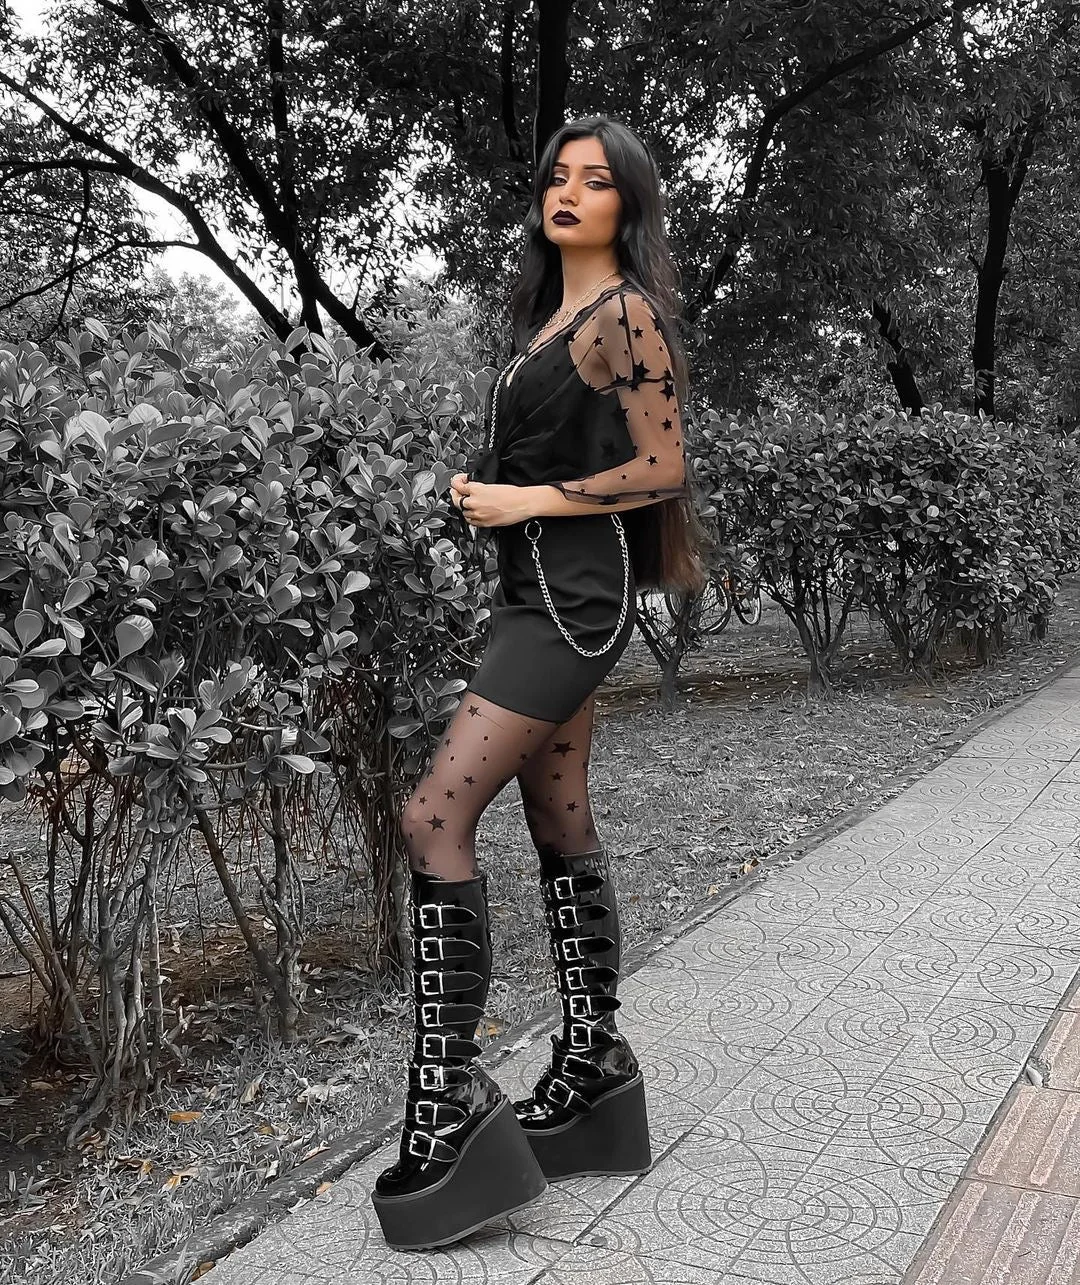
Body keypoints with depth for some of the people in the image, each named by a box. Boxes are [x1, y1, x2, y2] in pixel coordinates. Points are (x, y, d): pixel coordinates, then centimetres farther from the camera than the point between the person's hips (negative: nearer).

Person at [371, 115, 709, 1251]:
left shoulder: (626, 314, -6)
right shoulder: (551, 312, 19)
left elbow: (659, 469, -9)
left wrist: (530, 500, -11)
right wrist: (481, 489, 9)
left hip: (576, 591, -9)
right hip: (536, 588, 9)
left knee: (435, 817, -16)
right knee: (561, 827, 10)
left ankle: (447, 1098, -11)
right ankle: (592, 1067, 20)